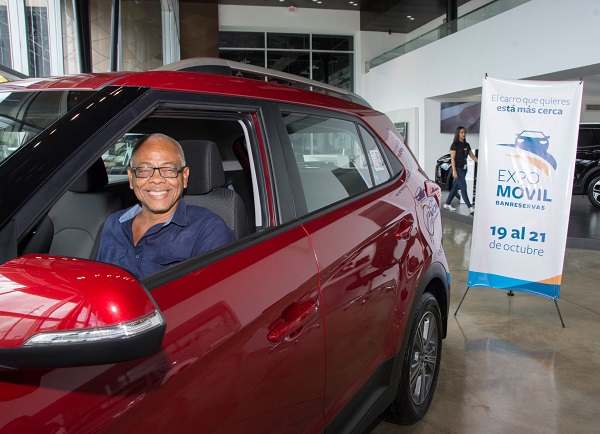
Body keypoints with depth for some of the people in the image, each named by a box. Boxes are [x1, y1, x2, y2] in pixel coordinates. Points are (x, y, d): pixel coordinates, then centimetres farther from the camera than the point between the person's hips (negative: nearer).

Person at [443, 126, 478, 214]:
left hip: (464, 168, 7)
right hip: (458, 168, -7)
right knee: (463, 187, -10)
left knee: (456, 187, 11)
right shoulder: (455, 145, -7)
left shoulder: (467, 145, 14)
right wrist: (454, 171, -17)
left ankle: (447, 204, 21)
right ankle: (470, 208, -12)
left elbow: (472, 156, 15)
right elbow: (452, 158, -10)